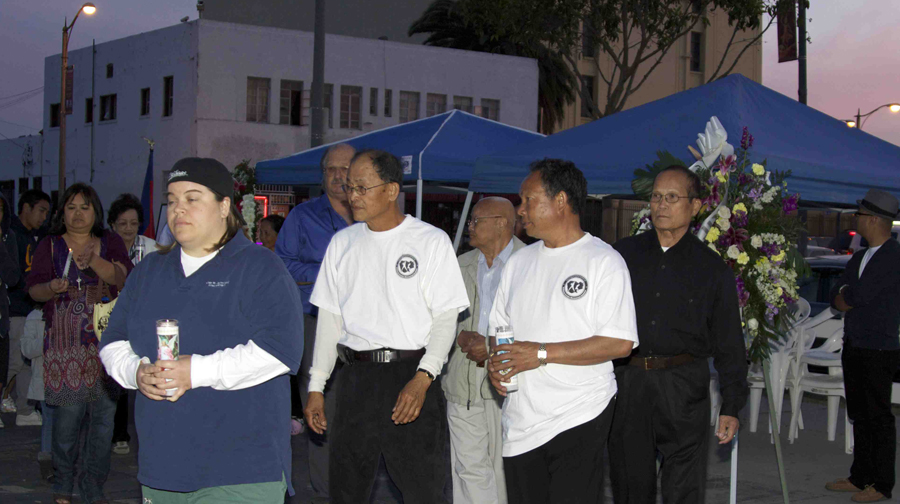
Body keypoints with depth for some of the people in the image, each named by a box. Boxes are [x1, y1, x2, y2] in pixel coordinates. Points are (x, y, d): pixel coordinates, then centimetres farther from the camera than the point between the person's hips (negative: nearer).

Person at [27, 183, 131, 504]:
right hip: (65, 342, -2)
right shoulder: (50, 246, 8)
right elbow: (34, 289, 3)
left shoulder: (110, 243, 11)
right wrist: (53, 287, -19)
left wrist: (94, 262, -22)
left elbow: (124, 279, -5)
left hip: (105, 339, 2)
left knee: (104, 414, 0)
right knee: (68, 411, -5)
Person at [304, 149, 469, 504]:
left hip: (411, 375, -4)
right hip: (356, 377, 4)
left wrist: (421, 380, -18)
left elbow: (446, 318, -5)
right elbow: (330, 318, 15)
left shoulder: (431, 241, -2)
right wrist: (316, 386, 10)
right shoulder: (342, 243, 11)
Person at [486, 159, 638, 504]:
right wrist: (495, 360, -2)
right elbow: (500, 326, 22)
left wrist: (542, 353, -17)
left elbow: (619, 343, -14)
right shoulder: (519, 262, 16)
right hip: (520, 419, 6)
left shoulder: (603, 261, -5)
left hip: (578, 418, -6)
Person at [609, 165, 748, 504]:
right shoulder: (623, 255, 9)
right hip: (627, 385, 2)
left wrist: (732, 406, 1)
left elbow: (729, 343, 6)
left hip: (684, 389, -2)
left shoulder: (712, 268, 5)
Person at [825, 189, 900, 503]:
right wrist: (851, 298, -6)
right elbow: (836, 297, 13)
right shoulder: (860, 257, 15)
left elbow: (861, 294, -19)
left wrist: (846, 294, -1)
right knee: (859, 416, 13)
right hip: (854, 347, 8)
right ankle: (860, 477, 22)